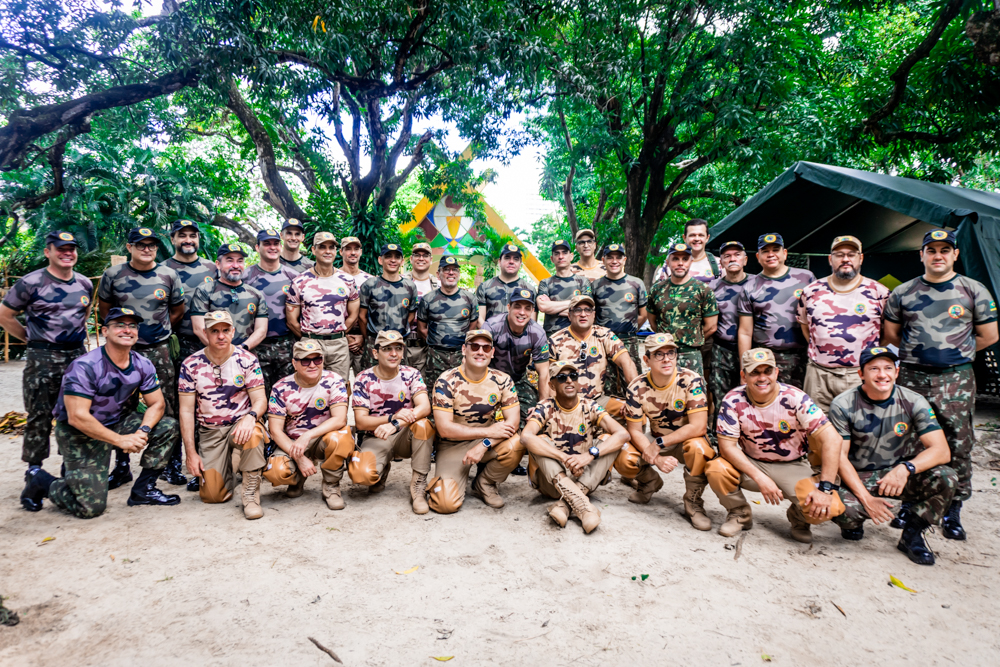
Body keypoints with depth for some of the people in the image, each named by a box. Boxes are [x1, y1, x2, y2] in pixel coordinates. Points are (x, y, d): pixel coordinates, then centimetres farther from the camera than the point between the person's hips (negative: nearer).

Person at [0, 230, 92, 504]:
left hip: (77, 356, 5)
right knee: (39, 419, -1)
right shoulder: (31, 283, -6)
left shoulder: (85, 284, 9)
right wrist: (33, 338, 2)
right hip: (42, 359, -4)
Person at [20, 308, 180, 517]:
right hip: (80, 433, -6)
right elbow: (77, 417, -26)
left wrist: (143, 431, -23)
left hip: (118, 422, 6)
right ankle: (39, 480, 18)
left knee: (168, 427, -12)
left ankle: (143, 489, 1)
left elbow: (157, 403, -2)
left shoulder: (143, 365, -4)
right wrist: (120, 440, -28)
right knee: (90, 507, -11)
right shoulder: (84, 367, -23)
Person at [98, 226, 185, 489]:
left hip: (160, 350, 0)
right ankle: (122, 466, 17)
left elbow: (177, 311, 11)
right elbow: (104, 309, 13)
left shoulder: (169, 275, 2)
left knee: (167, 408, 1)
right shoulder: (113, 274, 2)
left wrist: (159, 332, 9)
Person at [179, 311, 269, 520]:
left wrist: (250, 416, -32)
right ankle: (224, 467, 25)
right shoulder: (190, 365, -3)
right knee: (212, 495, -9)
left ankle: (251, 493, -22)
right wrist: (190, 452, -7)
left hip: (240, 424, -1)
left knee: (253, 435, -39)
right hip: (209, 432, 2)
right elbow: (186, 411, -2)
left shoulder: (246, 360, -5)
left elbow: (260, 399, -7)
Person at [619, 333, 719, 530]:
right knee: (624, 460, -22)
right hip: (656, 442, 3)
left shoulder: (690, 380, -22)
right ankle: (650, 481, 16)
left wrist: (659, 444, -25)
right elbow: (635, 431, -11)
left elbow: (698, 427, -26)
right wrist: (656, 458, -27)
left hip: (688, 440, -3)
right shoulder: (637, 388, -14)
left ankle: (693, 502, -10)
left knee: (697, 447, -37)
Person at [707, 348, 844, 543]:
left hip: (793, 468, 0)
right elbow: (727, 445, -17)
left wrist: (825, 488, -30)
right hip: (751, 464, 1)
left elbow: (831, 439, -23)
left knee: (824, 508, -27)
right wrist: (760, 478, -27)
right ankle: (740, 514, 4)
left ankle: (798, 517, 14)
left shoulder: (795, 398, -19)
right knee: (715, 470, -29)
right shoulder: (733, 401, -15)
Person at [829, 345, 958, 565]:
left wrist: (906, 468, -36)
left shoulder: (914, 402, -9)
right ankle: (855, 520, 9)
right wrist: (865, 498, -22)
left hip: (899, 474, 2)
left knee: (946, 478, -27)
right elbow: (840, 456, -12)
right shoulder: (843, 405, -12)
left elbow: (941, 450, -17)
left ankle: (912, 535, -2)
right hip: (859, 477, -2)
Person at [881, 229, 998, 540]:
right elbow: (890, 335, 15)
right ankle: (909, 503, 18)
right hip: (911, 377, 1)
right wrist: (920, 352, 9)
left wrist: (955, 354, 7)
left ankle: (953, 511, 12)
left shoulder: (974, 290, 4)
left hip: (957, 378, -1)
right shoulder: (902, 292, 7)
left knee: (958, 445, 0)